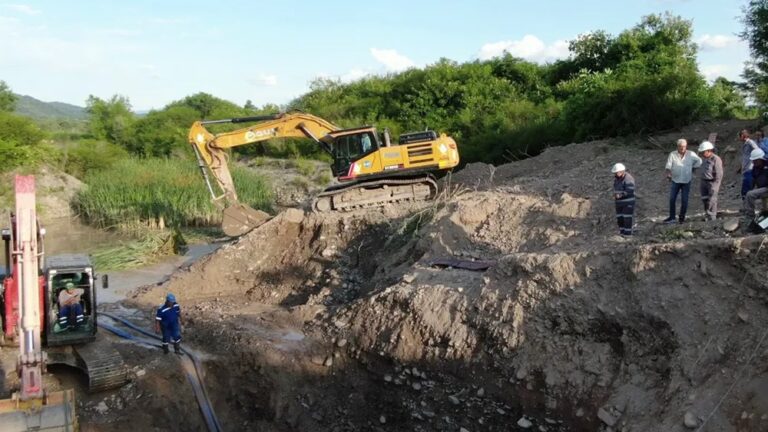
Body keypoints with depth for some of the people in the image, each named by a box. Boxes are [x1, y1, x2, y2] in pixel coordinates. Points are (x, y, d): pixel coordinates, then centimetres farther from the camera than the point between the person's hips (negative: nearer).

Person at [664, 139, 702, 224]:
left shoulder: (691, 154, -2)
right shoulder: (672, 154, -5)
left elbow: (699, 161, 13)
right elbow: (668, 165, -13)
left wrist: (693, 168, 7)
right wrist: (668, 174, -30)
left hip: (686, 181, 0)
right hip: (675, 181, 0)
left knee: (684, 200, 1)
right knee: (672, 199, -3)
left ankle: (682, 218, 12)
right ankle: (671, 217, 5)